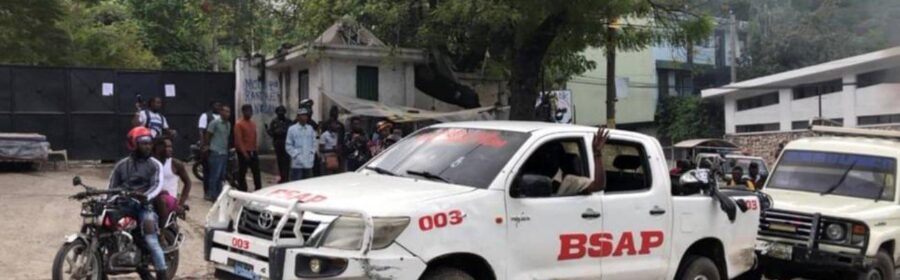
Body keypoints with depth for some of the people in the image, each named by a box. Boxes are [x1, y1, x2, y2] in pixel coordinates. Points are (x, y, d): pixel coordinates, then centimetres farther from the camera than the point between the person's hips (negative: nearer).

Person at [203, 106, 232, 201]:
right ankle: (212, 195, 0)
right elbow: (207, 135, -5)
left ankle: (219, 194, 19)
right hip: (216, 152, -8)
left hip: (224, 153, 8)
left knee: (221, 176, 11)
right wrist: (206, 146, 1)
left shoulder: (228, 124, 14)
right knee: (215, 175, -6)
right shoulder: (215, 122, -9)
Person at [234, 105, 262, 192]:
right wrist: (244, 153, -19)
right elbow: (238, 140, -15)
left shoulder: (253, 124, 13)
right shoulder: (239, 124, -10)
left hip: (253, 152, 7)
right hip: (244, 153, -7)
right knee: (242, 173, 1)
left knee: (257, 172, 8)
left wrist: (255, 149, 14)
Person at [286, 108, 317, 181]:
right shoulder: (292, 129, -4)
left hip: (308, 163, 4)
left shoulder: (310, 128, 8)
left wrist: (312, 154, 2)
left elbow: (314, 143, 14)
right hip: (297, 164, -4)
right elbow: (288, 146, -2)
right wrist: (296, 155, -9)